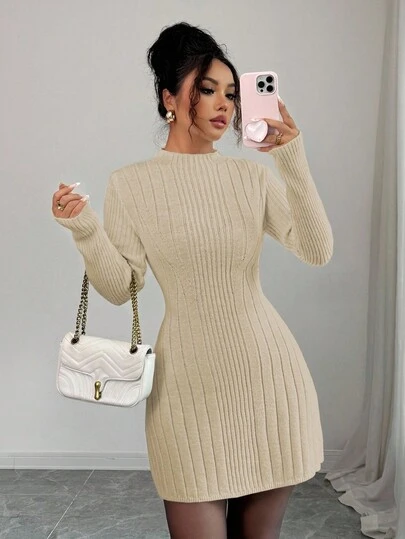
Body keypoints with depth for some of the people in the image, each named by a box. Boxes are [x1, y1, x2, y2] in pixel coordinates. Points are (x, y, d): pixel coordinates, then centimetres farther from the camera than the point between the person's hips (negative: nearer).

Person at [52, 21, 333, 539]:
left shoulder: (253, 175, 4)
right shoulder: (131, 183, 0)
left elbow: (317, 251, -6)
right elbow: (121, 288, -2)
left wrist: (292, 161, -14)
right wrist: (84, 230, -18)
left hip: (267, 370, 3)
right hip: (190, 380, -2)